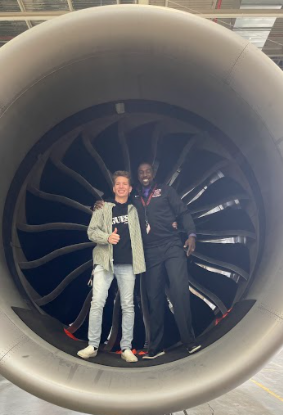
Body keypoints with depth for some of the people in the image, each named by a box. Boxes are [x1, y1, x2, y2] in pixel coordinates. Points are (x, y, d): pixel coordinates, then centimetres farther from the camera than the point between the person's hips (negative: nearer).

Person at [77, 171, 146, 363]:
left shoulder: (134, 210, 12)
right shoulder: (103, 208, 7)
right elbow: (91, 231, -2)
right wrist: (107, 237, -20)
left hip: (127, 264, 2)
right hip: (105, 261, -1)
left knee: (128, 306, 5)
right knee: (97, 303, -4)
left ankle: (126, 347, 14)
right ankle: (93, 345, 9)